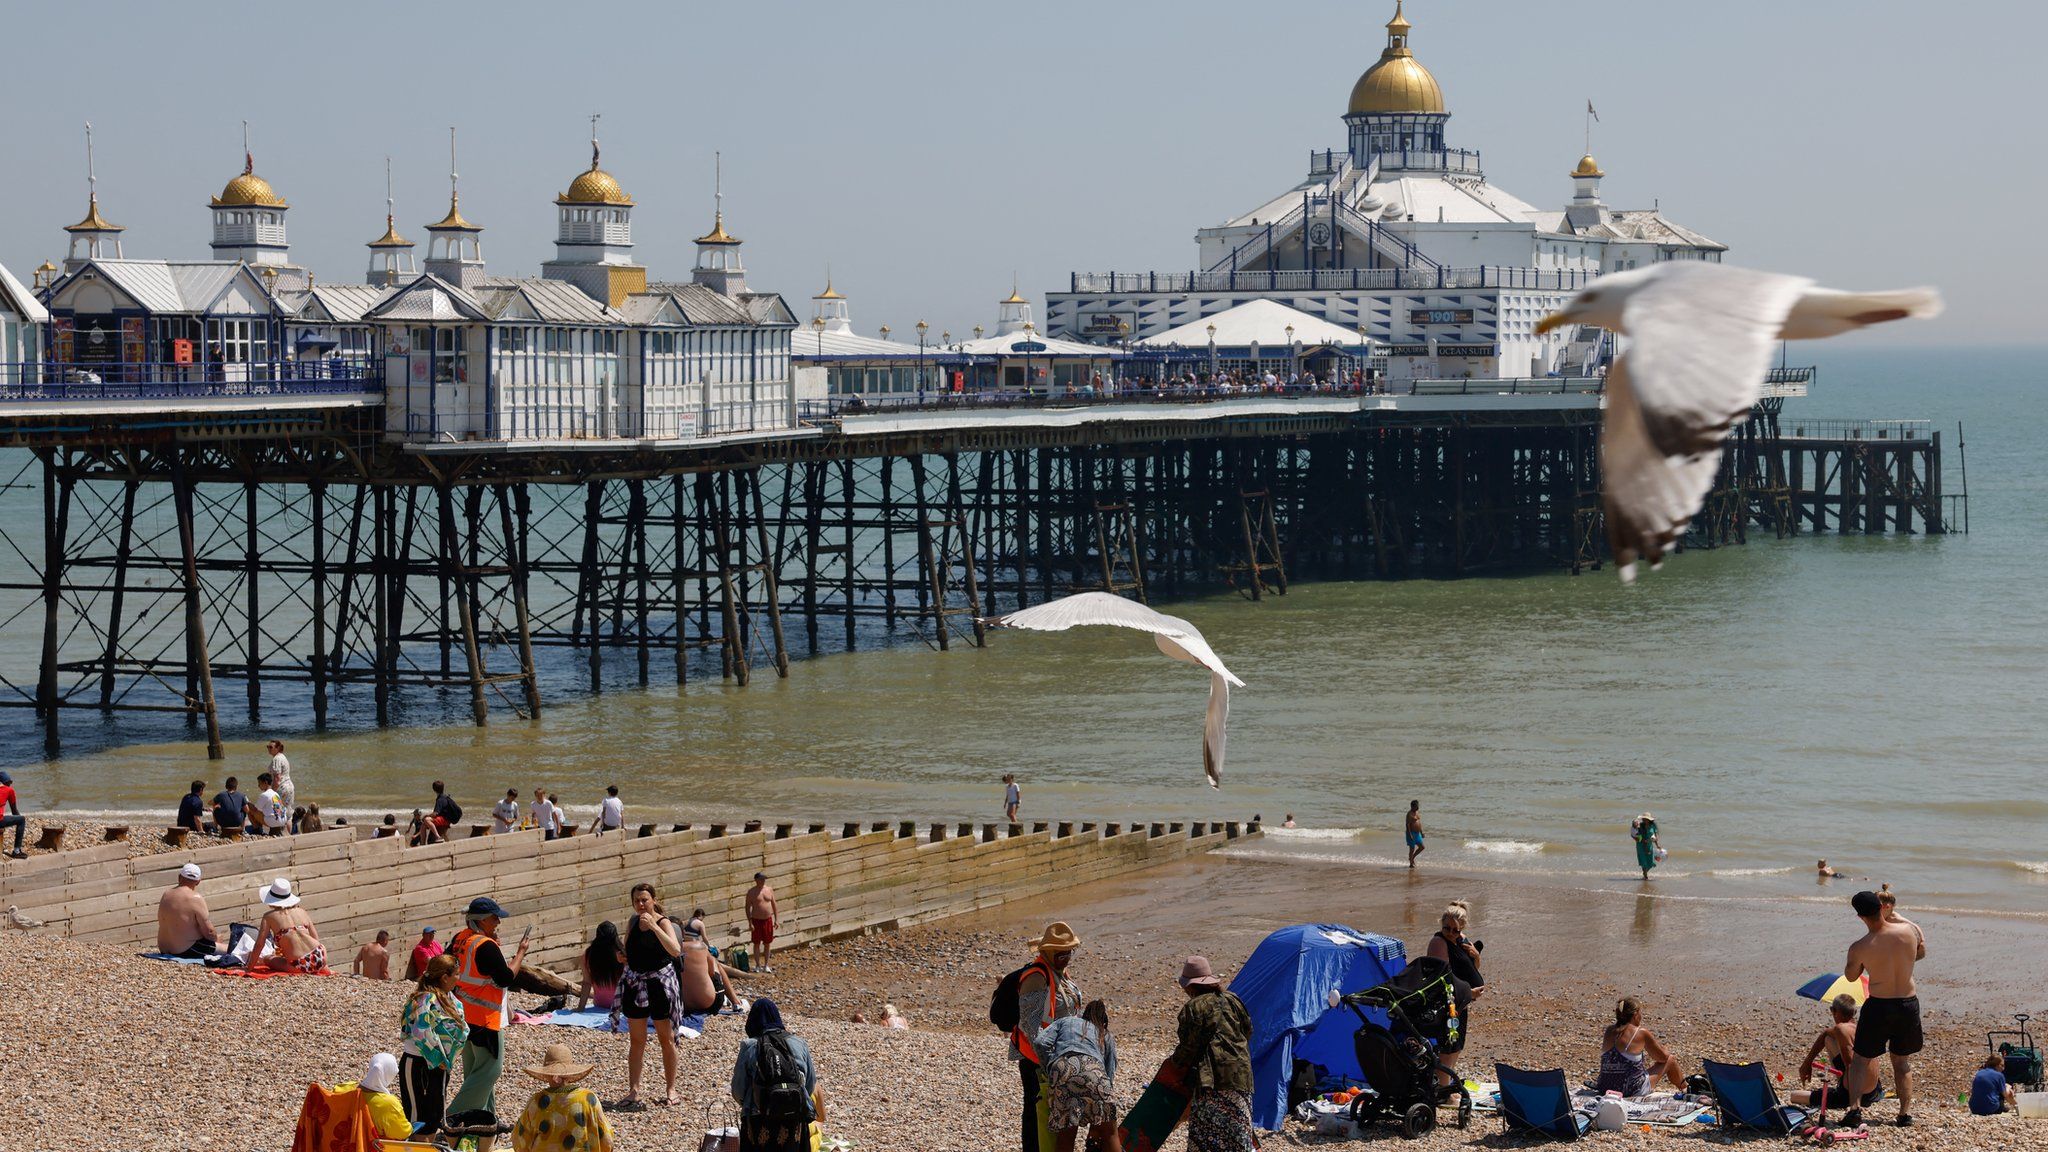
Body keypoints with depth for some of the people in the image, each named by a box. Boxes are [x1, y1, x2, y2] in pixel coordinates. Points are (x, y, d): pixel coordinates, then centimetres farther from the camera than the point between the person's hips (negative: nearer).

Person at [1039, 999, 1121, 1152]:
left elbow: (1041, 1043, 13)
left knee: (1065, 1136, 9)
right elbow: (1110, 1076, 28)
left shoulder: (1064, 1022, 34)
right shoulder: (1106, 1037, 35)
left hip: (1061, 1067, 0)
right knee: (1109, 1134, 14)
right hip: (1093, 1069, 0)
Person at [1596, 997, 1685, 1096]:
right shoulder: (1641, 1033, -12)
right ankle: (1684, 1090, 39)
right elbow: (1663, 1057, 2)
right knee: (1670, 1060, 16)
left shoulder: (1609, 1031, 3)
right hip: (1633, 1090, -6)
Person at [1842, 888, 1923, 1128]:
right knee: (1903, 1062, 18)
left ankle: (1854, 1107, -6)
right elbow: (1921, 952, 12)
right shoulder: (1909, 931, -10)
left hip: (1878, 1006, -3)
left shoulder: (1859, 948, -18)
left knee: (1861, 1059, 9)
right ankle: (1906, 1112, 15)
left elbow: (1851, 976, 1)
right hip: (1909, 1003, 3)